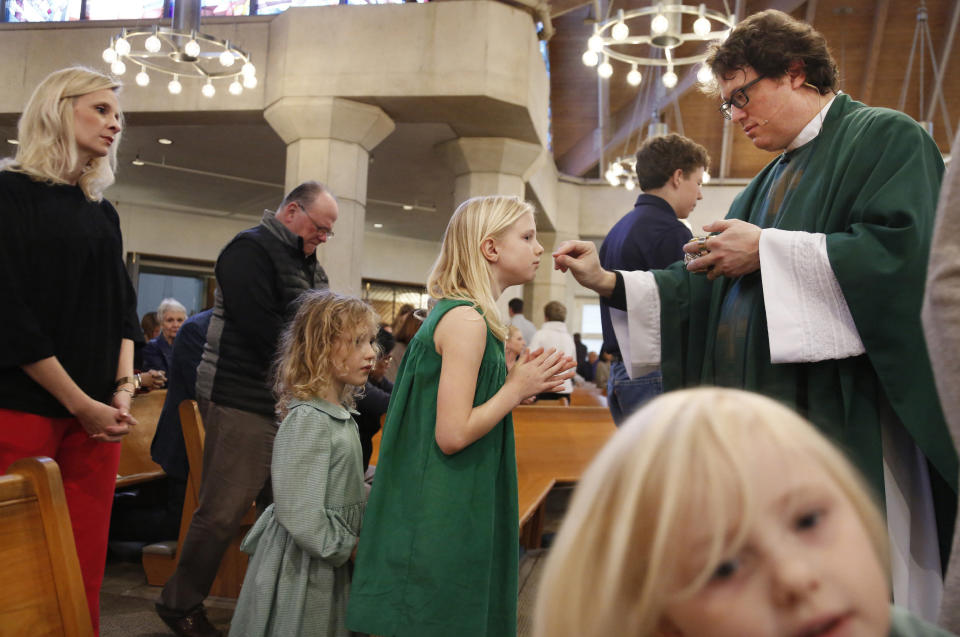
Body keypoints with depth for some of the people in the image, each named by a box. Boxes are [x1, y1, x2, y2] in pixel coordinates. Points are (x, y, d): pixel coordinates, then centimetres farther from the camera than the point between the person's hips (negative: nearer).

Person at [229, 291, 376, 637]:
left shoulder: (341, 417, 8)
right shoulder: (307, 420, -21)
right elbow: (300, 514, -25)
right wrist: (347, 548, -14)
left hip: (330, 564, 9)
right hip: (301, 567, -9)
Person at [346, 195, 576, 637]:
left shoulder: (455, 314, 12)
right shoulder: (467, 320, -19)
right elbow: (452, 435, -23)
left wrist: (521, 381, 6)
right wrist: (517, 388, -13)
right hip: (444, 516, -10)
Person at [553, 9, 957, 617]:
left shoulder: (885, 138, -1)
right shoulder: (772, 181, 22)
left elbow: (902, 253, -18)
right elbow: (706, 287, 19)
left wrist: (767, 250, -14)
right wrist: (609, 283, 9)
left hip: (841, 420, -8)